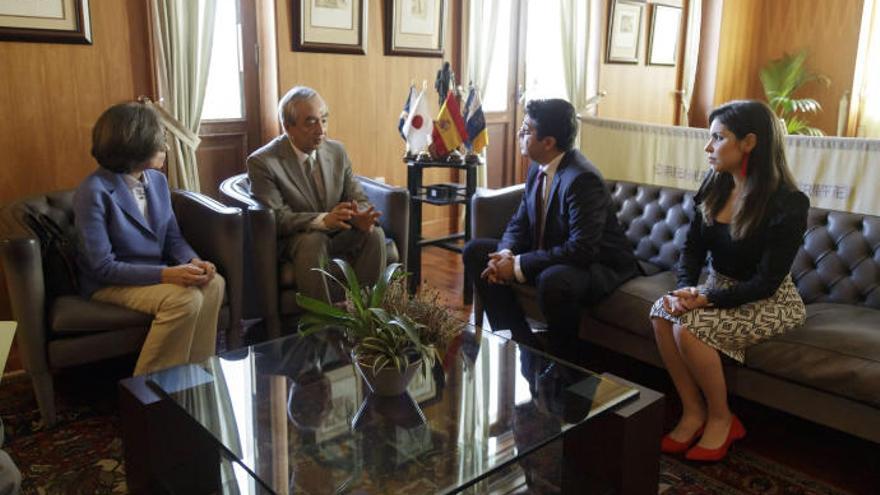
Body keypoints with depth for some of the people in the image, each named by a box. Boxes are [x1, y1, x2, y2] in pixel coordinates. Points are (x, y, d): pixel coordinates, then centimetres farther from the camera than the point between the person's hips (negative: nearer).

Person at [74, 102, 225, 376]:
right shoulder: (94, 192, -19)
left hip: (156, 272, 6)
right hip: (109, 283, -6)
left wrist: (193, 261, -16)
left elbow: (173, 237, 7)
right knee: (184, 299, -30)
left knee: (213, 284, -21)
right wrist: (165, 274, -31)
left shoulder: (157, 180, 2)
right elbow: (102, 266, -21)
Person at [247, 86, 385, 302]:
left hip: (339, 235, 4)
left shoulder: (337, 151, 3)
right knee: (313, 241, -35)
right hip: (293, 239, -4)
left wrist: (361, 217, -23)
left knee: (374, 233, -23)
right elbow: (277, 218, -20)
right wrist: (323, 220, -36)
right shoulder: (262, 162, -12)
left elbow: (359, 199, 3)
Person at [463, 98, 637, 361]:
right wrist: (506, 253, -15)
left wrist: (519, 266, -28)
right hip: (548, 256, 9)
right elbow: (519, 223, 7)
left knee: (554, 280, -41)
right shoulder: (538, 167, 1)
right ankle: (522, 344, 1)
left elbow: (581, 250, -31)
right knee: (475, 251, 1)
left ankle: (563, 361, -11)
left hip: (597, 264, -9)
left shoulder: (582, 179, -25)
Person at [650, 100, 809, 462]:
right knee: (661, 311, -22)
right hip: (720, 287, 6)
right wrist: (686, 290, -18)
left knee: (689, 327, -29)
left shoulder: (788, 204, -20)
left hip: (769, 302, -6)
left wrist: (706, 298, -30)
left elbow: (766, 282, -21)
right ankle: (693, 412, -10)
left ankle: (721, 419, -6)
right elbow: (692, 248, 1)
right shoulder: (715, 187, 0)